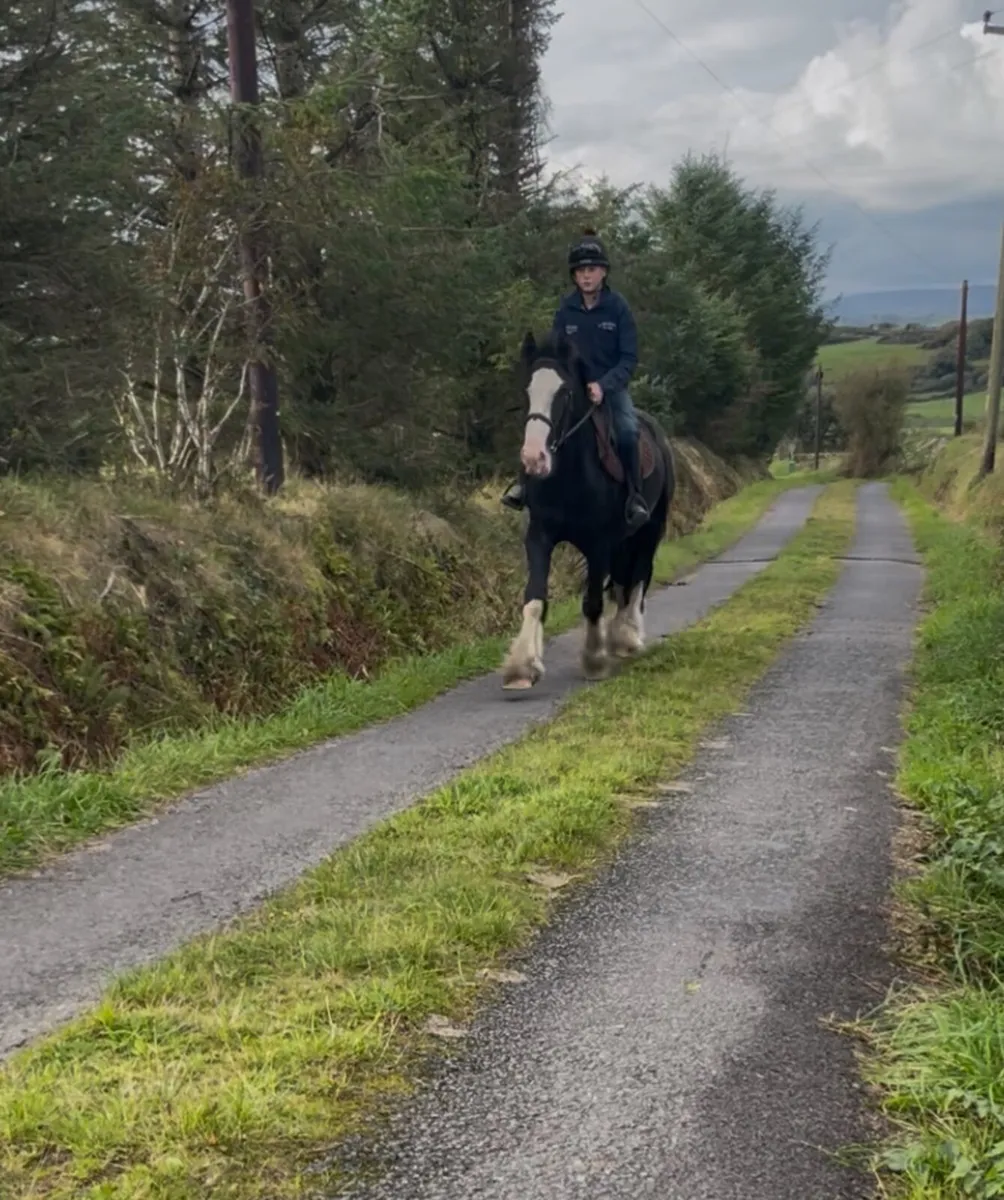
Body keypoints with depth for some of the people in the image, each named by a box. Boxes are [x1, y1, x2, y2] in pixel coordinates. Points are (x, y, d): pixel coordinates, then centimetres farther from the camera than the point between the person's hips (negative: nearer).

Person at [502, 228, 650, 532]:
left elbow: (629, 357, -10)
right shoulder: (566, 309, -1)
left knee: (627, 431, -31)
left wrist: (603, 385, -25)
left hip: (611, 387, -3)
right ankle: (524, 483, -4)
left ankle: (635, 499, -19)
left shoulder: (618, 307, -8)